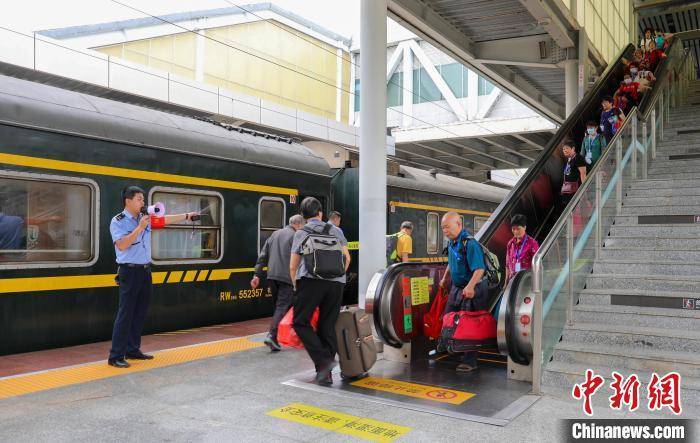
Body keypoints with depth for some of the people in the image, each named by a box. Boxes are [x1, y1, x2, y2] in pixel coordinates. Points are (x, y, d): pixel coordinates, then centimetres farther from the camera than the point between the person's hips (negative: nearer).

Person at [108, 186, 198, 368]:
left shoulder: (145, 218, 10)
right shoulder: (118, 221, -8)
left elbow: (165, 220, 19)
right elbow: (122, 245, -19)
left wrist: (187, 215, 19)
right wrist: (140, 227, -21)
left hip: (145, 271, 7)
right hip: (129, 271, -7)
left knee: (140, 313, 11)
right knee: (125, 314, -6)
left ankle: (133, 350, 22)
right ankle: (116, 356, -1)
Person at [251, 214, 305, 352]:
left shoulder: (275, 234, 16)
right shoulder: (296, 236, -4)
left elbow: (263, 256, 13)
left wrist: (257, 275, 12)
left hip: (272, 276, 6)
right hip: (287, 277, -6)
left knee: (277, 305, 17)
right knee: (283, 306, -5)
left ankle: (274, 338, 20)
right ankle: (272, 335, -19)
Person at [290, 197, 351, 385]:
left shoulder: (301, 233, 13)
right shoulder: (335, 230, 19)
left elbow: (293, 266, 13)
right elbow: (347, 258, 18)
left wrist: (296, 285, 27)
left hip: (311, 281, -3)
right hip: (336, 283, 3)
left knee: (301, 322, 4)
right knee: (328, 326, 9)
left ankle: (323, 360, -11)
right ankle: (325, 372, 8)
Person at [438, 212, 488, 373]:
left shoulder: (470, 243, -24)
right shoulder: (451, 243, 5)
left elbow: (480, 269, -32)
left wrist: (470, 287, -44)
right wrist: (444, 279, 29)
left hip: (473, 290, -9)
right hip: (456, 287, 9)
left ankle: (469, 361, 8)